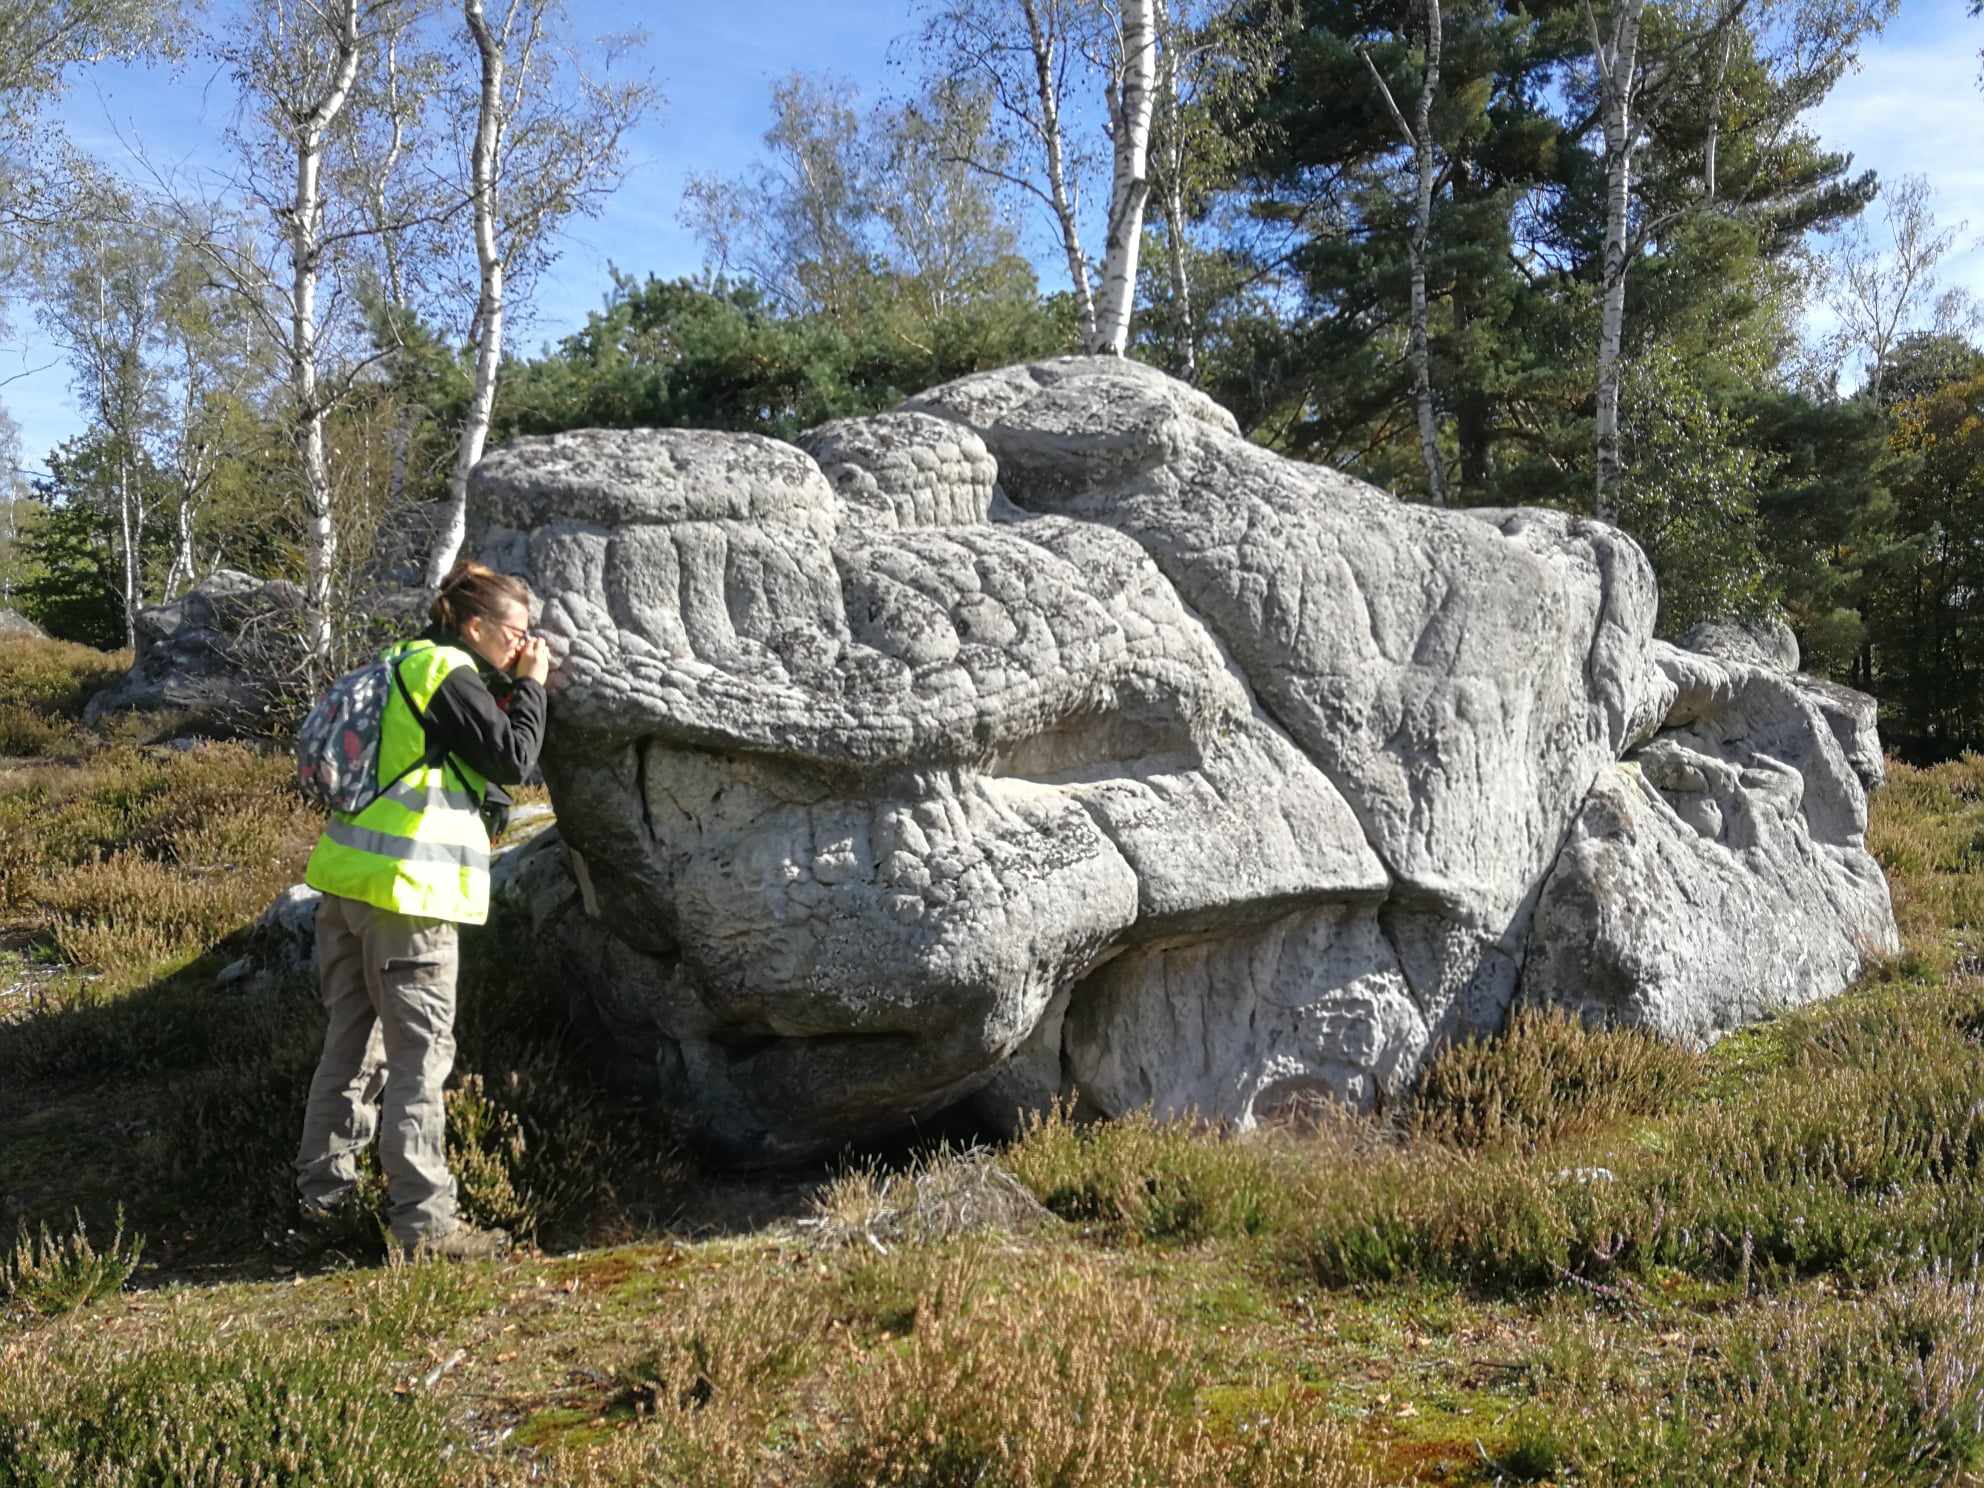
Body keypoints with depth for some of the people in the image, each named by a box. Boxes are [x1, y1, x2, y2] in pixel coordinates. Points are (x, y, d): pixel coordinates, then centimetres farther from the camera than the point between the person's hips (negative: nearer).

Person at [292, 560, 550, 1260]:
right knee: (420, 1054, -4)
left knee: (352, 1041, 17)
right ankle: (423, 1220, -1)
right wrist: (530, 685, 0)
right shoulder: (450, 675, -10)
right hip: (406, 889, -9)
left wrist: (512, 688, 13)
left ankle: (323, 1191, 26)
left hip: (345, 875, 9)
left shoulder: (405, 664, 18)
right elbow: (514, 759, -11)